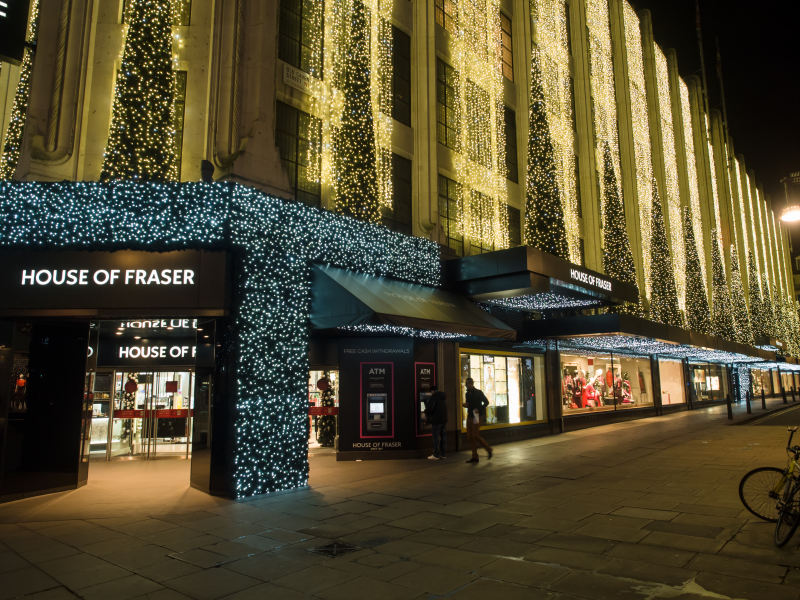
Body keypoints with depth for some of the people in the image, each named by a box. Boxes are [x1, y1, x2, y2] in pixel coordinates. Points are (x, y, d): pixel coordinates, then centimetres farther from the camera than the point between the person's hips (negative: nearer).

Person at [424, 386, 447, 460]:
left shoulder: (433, 396, -13)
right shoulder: (444, 397, 14)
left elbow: (429, 407, -20)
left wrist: (426, 414, -2)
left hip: (436, 420, -8)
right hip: (444, 419, 8)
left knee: (436, 437, -3)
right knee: (443, 437, 10)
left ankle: (436, 455, -1)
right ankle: (444, 454, 15)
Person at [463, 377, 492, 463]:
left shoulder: (478, 392, -7)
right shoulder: (467, 394, 13)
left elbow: (486, 402, -7)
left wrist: (479, 409, -21)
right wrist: (465, 405, 0)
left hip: (477, 417, -7)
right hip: (469, 417, 7)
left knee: (475, 436, -12)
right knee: (469, 437, 2)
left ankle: (488, 449, 11)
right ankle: (475, 457, 7)